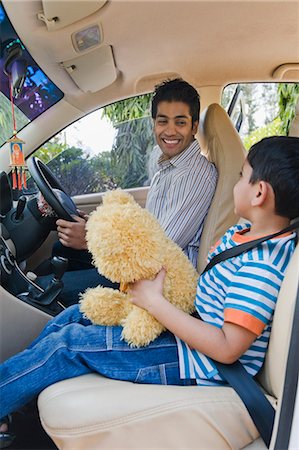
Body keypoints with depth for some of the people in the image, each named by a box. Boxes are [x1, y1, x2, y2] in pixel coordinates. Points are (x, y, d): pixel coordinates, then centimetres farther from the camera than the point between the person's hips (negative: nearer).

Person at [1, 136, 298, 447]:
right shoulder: (240, 234, 5)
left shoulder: (264, 262, -25)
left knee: (67, 343, -13)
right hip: (190, 324, 9)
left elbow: (227, 349, -27)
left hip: (206, 364, -9)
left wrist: (155, 303, -23)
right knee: (76, 314, 7)